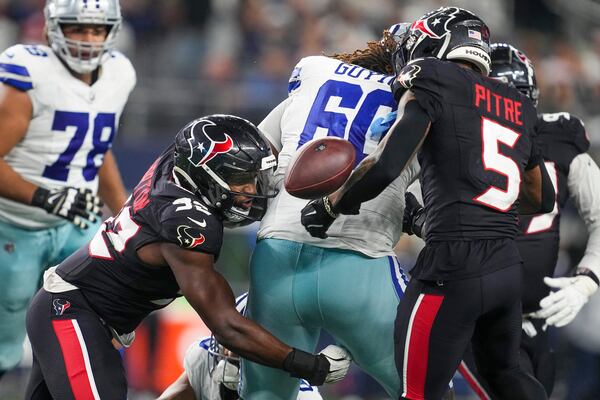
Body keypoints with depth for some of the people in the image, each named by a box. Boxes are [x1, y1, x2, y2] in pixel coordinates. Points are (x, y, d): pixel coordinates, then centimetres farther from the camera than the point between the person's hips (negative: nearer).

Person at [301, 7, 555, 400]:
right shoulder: (517, 107, 18)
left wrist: (328, 206, 1)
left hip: (455, 267, -7)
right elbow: (543, 199, 28)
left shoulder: (432, 85, -2)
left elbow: (385, 167, -13)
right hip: (509, 265, 7)